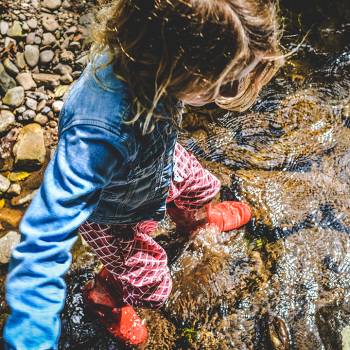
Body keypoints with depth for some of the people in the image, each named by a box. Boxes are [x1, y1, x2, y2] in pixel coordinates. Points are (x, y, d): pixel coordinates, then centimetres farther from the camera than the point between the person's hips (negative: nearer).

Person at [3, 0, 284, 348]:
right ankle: (102, 297, 49)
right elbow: (46, 236, -50)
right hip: (111, 213, -6)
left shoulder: (148, 61, -31)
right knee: (150, 284, 13)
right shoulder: (101, 134, -51)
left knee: (199, 186, 28)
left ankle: (196, 218, 68)